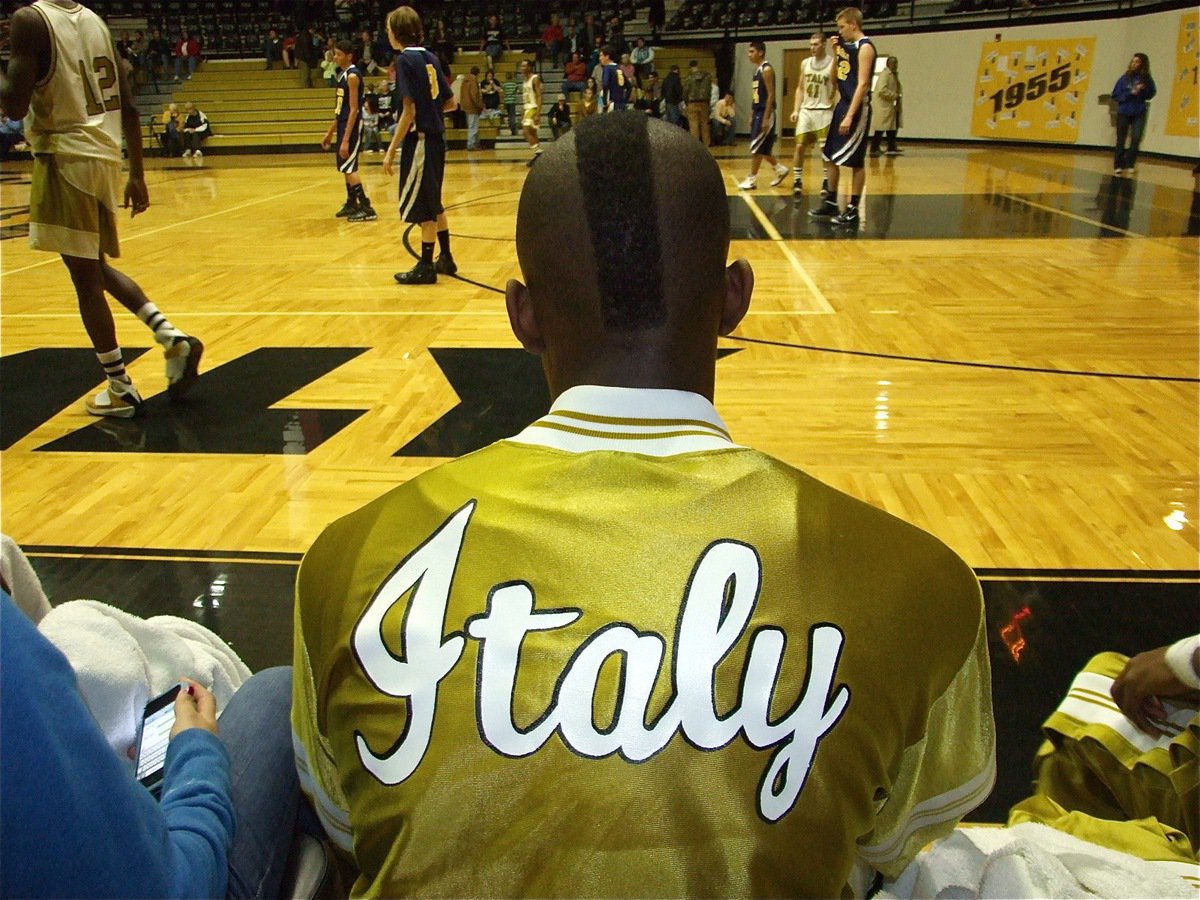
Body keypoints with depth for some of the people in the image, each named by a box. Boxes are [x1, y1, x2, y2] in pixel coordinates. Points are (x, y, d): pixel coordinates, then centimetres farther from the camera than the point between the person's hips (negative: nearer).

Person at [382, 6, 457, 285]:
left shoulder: (405, 59, -13)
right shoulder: (430, 58, 10)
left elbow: (409, 111, -19)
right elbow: (450, 103, 14)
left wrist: (391, 150, -17)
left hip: (420, 140, -8)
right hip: (436, 139, 8)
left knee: (424, 207, -1)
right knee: (433, 203, 18)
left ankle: (426, 267, 6)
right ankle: (445, 259, 26)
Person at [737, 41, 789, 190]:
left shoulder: (767, 69, -14)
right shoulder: (757, 70, 14)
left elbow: (771, 95, -19)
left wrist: (766, 118, -23)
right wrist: (752, 115, 18)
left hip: (765, 113, -10)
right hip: (757, 112, 10)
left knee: (756, 148, -7)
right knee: (761, 148, 13)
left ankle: (752, 179, -1)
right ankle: (780, 169, 25)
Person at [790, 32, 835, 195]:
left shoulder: (833, 63, -6)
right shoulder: (805, 63, 8)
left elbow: (839, 87, -8)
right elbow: (800, 88, 12)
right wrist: (796, 110, 5)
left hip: (824, 111, -4)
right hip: (806, 110, 4)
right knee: (799, 146, 0)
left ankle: (826, 182, 9)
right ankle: (797, 181, 8)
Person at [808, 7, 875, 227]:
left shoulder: (865, 47, -13)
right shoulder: (847, 46, 14)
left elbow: (862, 84, -20)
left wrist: (850, 116, -25)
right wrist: (836, 52, 6)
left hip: (856, 109, -9)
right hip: (842, 105, 9)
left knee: (855, 162, -4)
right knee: (830, 157, 12)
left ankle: (853, 211, 2)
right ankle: (830, 203, 24)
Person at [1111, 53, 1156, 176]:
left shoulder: (1147, 79, -2)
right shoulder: (1125, 78, -4)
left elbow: (1150, 95, 2)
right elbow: (1115, 95, -4)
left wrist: (1142, 90, -17)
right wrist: (1131, 93, -16)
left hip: (1139, 114, 0)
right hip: (1124, 113, 0)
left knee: (1136, 139, -3)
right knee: (1121, 140, 4)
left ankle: (1130, 165, 6)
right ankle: (1118, 165, 10)